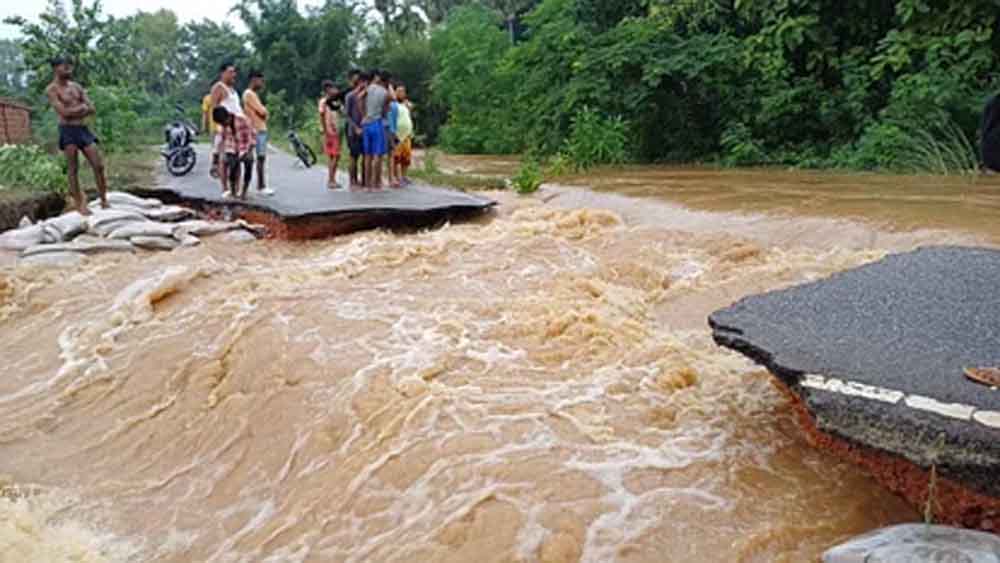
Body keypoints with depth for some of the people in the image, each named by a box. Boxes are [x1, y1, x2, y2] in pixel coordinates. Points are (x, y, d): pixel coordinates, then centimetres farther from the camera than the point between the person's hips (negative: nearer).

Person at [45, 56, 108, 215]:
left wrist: (73, 112, -6)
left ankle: (104, 200, 6)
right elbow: (64, 112, -14)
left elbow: (92, 109, 8)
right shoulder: (51, 90, -3)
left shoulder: (76, 87, 15)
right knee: (73, 169, -2)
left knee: (99, 165, -2)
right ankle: (80, 204, 2)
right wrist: (81, 107, -2)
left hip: (83, 129, 5)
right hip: (68, 130, -5)